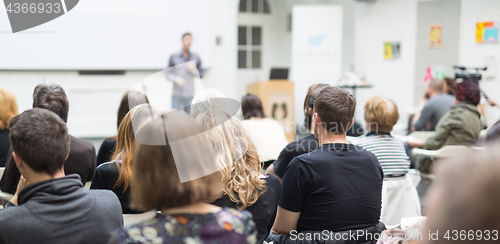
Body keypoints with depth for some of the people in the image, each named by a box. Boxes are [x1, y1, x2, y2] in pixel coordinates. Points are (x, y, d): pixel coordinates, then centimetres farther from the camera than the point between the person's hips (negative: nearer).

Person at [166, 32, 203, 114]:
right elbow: (168, 74, 4)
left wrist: (193, 70, -8)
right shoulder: (173, 57, 3)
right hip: (176, 94, -1)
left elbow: (200, 74, 11)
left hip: (190, 94, 1)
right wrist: (176, 79, -14)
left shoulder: (196, 57, 7)